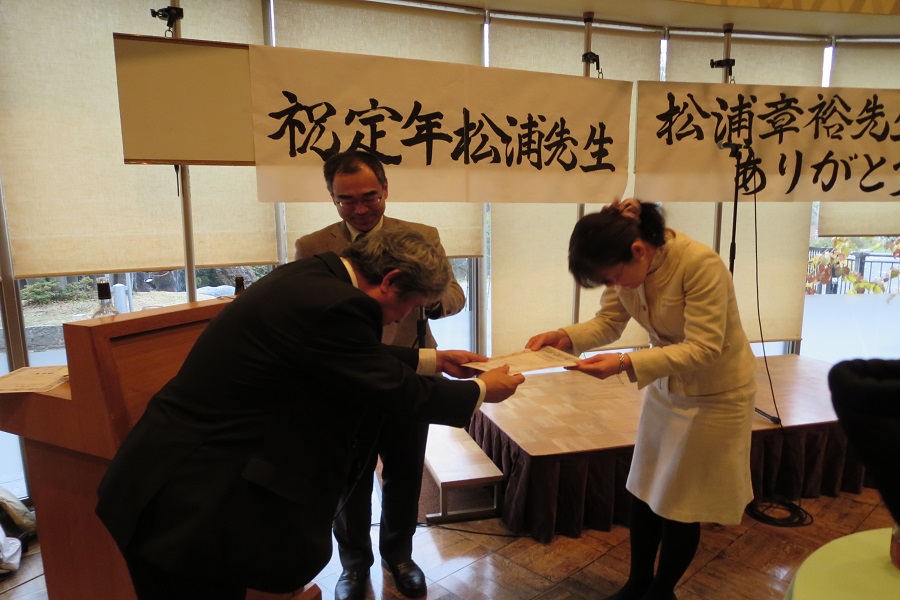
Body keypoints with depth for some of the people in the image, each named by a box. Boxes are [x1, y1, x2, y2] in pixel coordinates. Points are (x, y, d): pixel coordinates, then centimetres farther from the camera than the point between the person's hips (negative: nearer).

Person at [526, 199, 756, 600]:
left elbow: (703, 349, -31)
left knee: (679, 502, 7)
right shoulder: (627, 265, -13)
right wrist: (565, 337, -27)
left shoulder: (700, 264, -32)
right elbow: (608, 322, -7)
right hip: (666, 384, 6)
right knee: (644, 491, 15)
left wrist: (626, 364, -41)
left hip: (716, 393, -6)